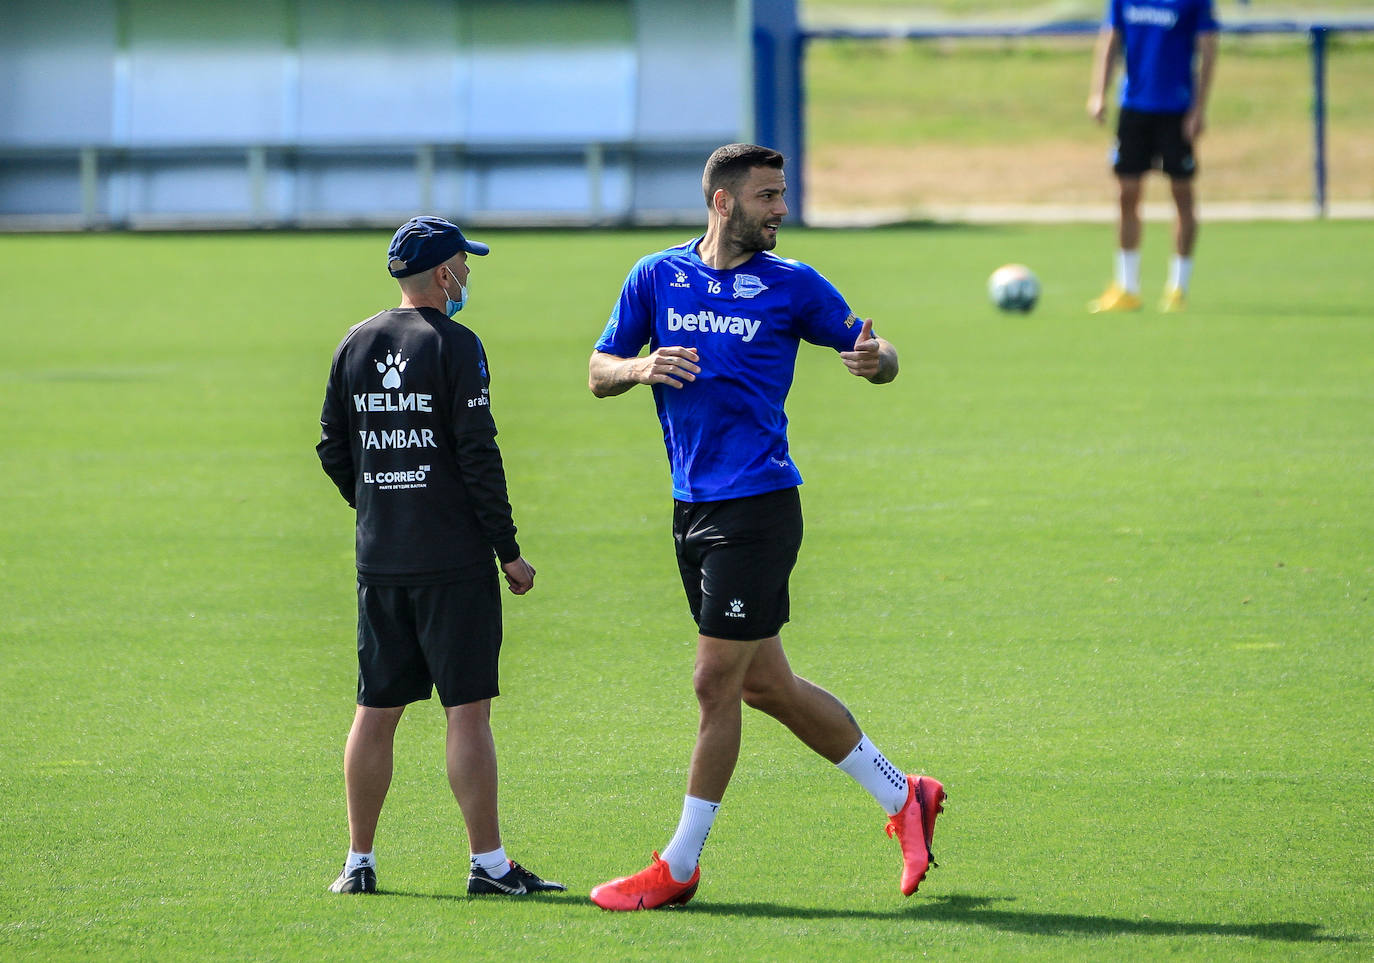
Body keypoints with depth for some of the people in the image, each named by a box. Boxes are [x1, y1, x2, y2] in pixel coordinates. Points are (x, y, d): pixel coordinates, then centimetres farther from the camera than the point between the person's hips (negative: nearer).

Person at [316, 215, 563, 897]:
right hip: (454, 560, -6)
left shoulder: (355, 345, 9)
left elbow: (333, 450, 13)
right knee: (468, 711, -4)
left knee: (376, 712, 10)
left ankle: (359, 862, 12)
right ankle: (488, 862, -4)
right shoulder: (454, 344, -9)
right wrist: (510, 552, -7)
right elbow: (478, 457, -12)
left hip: (378, 560, 6)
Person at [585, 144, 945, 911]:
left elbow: (879, 354, 4)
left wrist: (875, 359, -19)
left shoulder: (791, 285, -2)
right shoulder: (659, 277, 7)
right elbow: (598, 373, 10)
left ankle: (680, 865, 3)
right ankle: (902, 796, 25)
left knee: (717, 683, -6)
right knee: (763, 683, 11)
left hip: (758, 507, -5)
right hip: (694, 506, 5)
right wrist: (642, 368, -12)